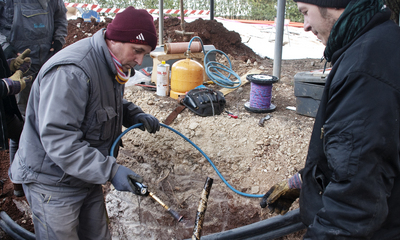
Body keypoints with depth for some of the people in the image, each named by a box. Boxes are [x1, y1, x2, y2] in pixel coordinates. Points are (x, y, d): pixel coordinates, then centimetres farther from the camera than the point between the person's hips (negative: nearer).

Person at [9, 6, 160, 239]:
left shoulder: (110, 64, 2)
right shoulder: (70, 71, -30)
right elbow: (58, 140, -33)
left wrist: (136, 115, -2)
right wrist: (110, 170, -34)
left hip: (87, 174, 9)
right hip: (54, 183, -9)